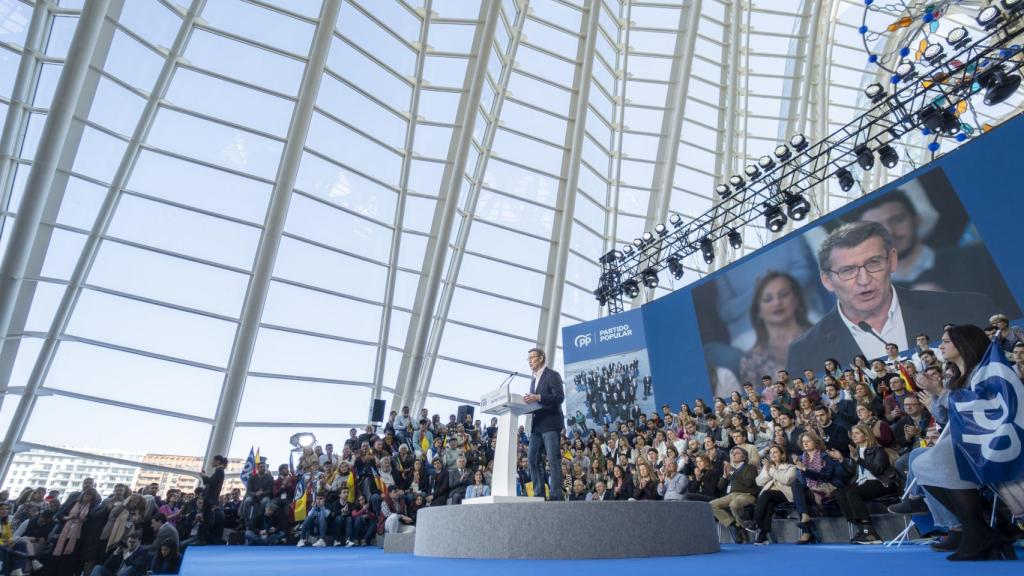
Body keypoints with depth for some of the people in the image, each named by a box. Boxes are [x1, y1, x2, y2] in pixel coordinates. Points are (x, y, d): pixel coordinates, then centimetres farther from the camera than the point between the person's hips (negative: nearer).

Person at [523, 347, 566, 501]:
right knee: (532, 458, 3)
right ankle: (539, 493, 8)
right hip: (537, 424, 8)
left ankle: (556, 494, -5)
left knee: (553, 459, -8)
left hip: (551, 422, -8)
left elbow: (559, 397, -15)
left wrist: (538, 398, -25)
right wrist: (528, 402, 2)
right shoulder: (534, 380, 22)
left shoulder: (552, 375, -3)